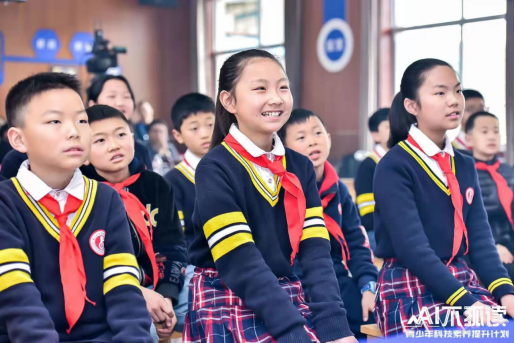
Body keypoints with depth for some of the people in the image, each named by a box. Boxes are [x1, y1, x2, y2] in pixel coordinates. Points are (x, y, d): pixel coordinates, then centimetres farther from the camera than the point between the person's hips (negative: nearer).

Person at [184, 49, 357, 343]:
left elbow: (316, 252, -3)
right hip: (227, 310, -5)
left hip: (286, 301, 5)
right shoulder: (215, 169, -11)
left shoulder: (301, 168, 5)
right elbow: (241, 263, -18)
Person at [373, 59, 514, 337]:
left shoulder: (465, 166, 12)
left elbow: (480, 237, 4)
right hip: (410, 288, -7)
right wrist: (463, 302, -27)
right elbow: (412, 246, -20)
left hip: (461, 280, 7)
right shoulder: (394, 167, -11)